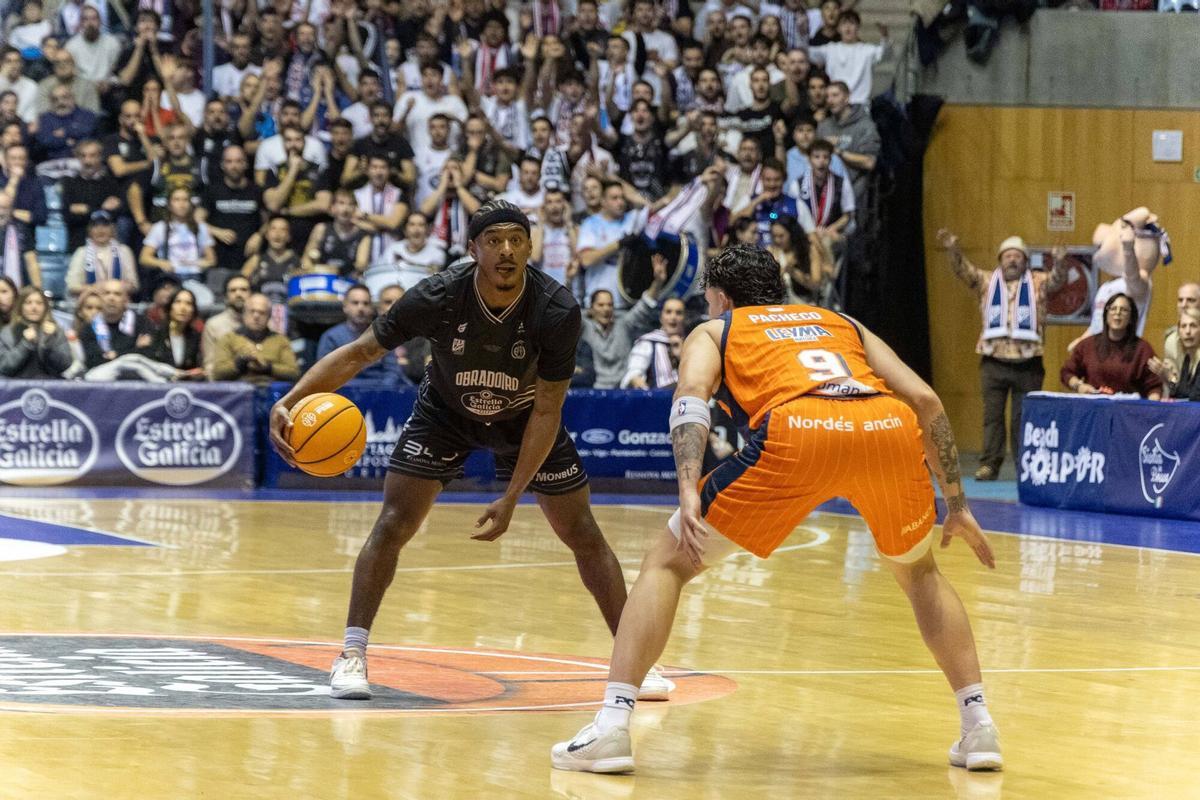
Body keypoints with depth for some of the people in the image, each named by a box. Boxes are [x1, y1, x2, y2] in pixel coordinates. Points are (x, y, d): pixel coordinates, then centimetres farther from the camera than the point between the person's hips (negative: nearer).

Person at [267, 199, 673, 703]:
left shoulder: (557, 311, -32)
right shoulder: (438, 298, -32)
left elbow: (547, 411, -24)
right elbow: (360, 353, -23)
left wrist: (513, 497, -28)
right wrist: (289, 402, -36)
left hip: (525, 418, 0)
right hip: (445, 412, 0)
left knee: (584, 536, -1)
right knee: (392, 525, -13)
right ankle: (352, 656, -6)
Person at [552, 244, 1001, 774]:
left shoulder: (712, 332, 30)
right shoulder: (843, 324, 39)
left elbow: (691, 394, 7)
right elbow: (925, 400, 27)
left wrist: (689, 492, -6)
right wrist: (956, 504, 30)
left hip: (798, 432, -3)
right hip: (891, 429, 3)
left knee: (666, 562, 12)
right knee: (918, 572, 33)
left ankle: (611, 728, -2)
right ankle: (979, 727, 23)